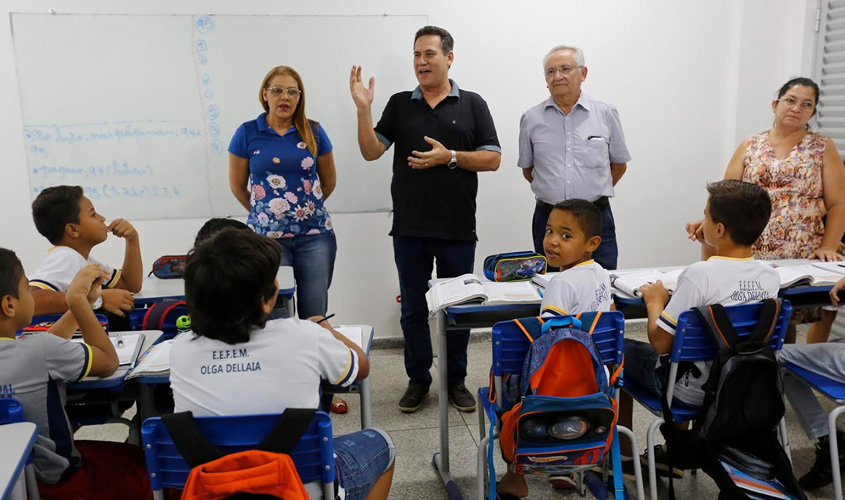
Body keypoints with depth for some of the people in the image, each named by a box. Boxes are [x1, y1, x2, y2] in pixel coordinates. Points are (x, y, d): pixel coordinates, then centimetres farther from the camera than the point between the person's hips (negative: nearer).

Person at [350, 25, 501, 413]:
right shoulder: (399, 104, 8)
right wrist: (363, 108, -13)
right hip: (410, 228, 1)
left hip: (458, 228, -1)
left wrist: (449, 157, -15)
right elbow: (371, 152, 1)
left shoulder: (472, 104, 4)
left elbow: (492, 159, -1)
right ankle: (418, 379, 25)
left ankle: (456, 380, 25)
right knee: (413, 308, 10)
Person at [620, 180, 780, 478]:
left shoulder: (699, 274, -28)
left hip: (691, 392, -7)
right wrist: (708, 245, 7)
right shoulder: (770, 276, -8)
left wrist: (655, 301, -8)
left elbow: (660, 342, -24)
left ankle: (623, 456, 27)